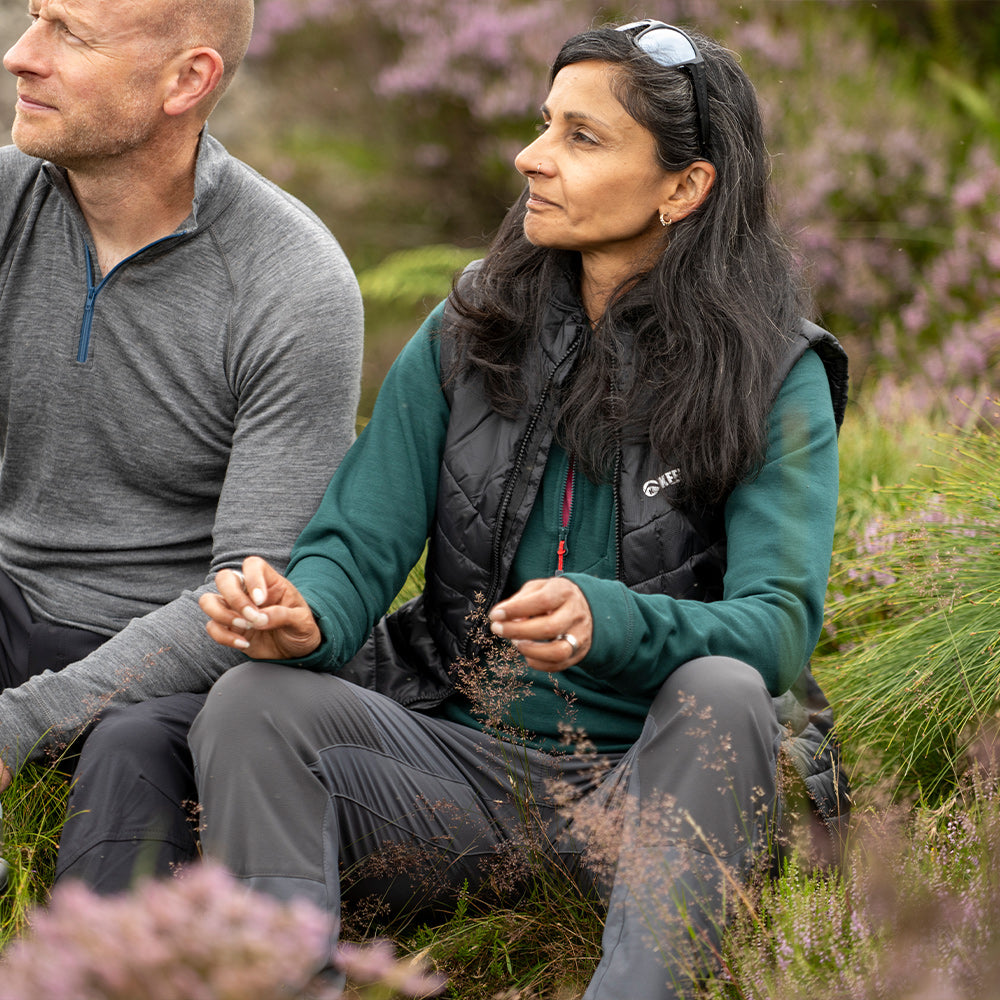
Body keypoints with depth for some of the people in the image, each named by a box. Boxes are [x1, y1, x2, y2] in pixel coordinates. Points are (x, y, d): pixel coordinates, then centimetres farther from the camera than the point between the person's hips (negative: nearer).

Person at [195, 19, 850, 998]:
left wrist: (605, 622, -36)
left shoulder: (777, 380, -4)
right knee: (253, 701, -23)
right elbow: (359, 542, 1)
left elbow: (780, 623, -16)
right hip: (456, 757, 3)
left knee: (722, 693, -35)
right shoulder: (465, 334, 6)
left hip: (655, 779, -3)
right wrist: (302, 613, -24)